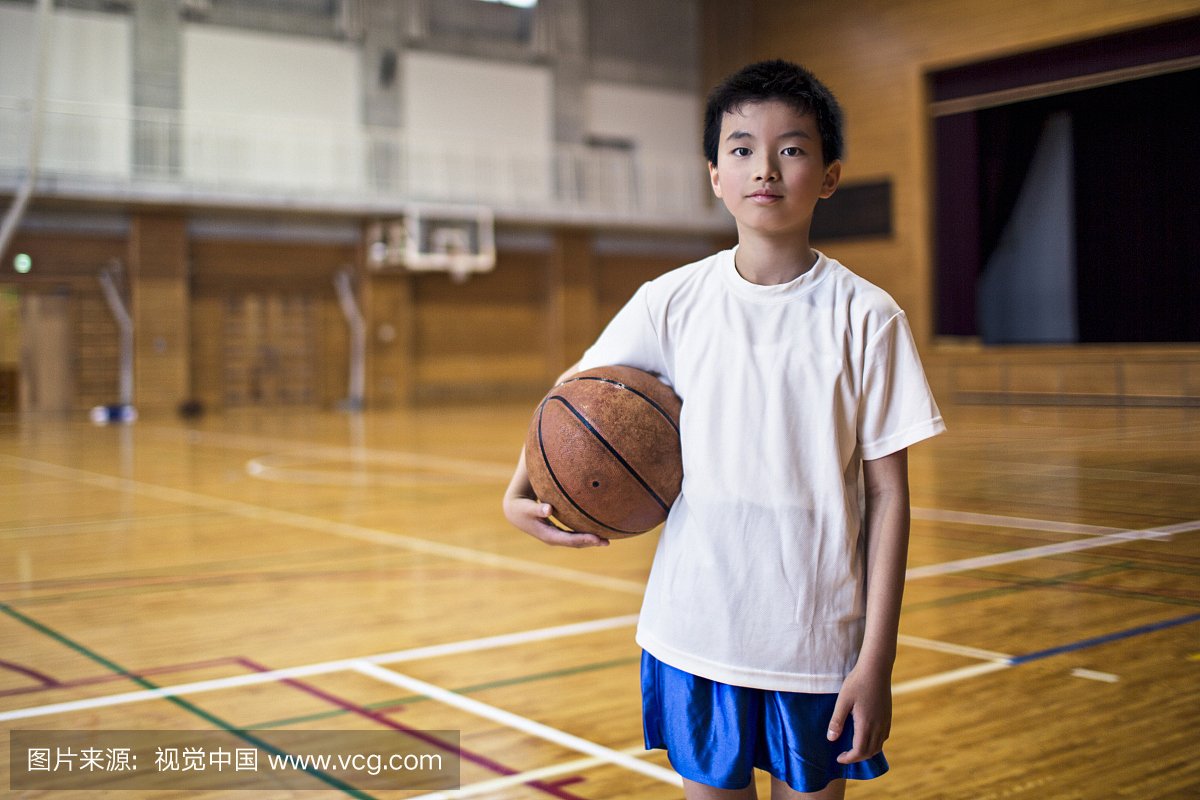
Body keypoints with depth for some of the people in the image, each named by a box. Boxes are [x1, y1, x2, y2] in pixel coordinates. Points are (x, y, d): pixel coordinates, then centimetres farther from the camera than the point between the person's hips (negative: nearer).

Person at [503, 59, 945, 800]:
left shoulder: (866, 317, -6)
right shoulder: (673, 302, -2)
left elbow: (887, 493, -5)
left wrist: (878, 660, -7)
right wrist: (522, 491, -8)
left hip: (818, 642, -1)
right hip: (695, 630, 1)